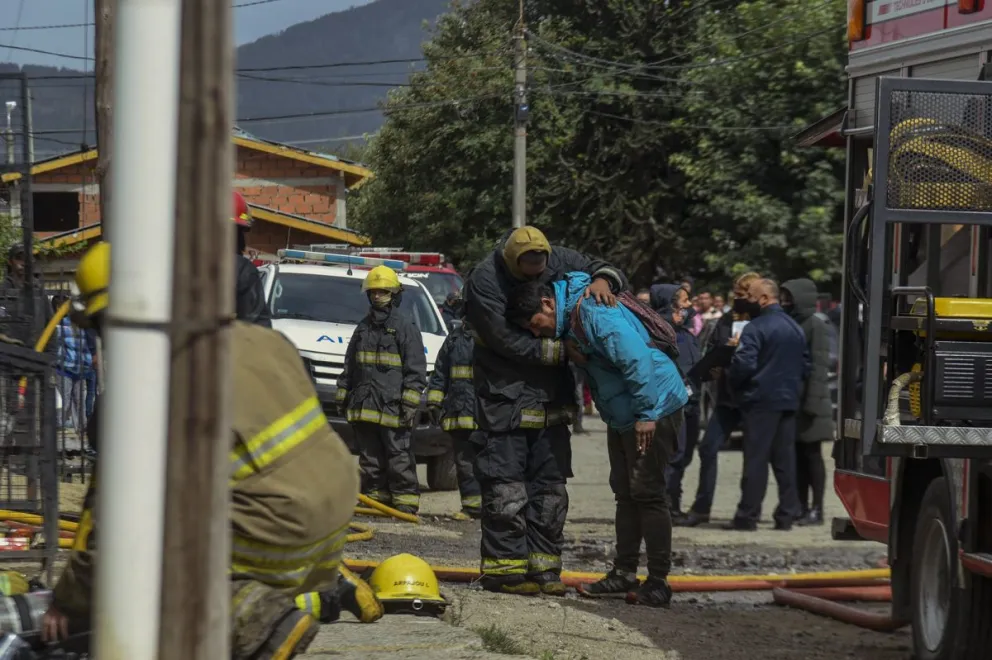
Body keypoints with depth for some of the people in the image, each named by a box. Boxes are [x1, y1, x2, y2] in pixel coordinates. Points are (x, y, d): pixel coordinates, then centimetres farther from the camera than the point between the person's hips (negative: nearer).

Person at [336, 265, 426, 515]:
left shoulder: (406, 327, -2)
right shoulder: (364, 328, 18)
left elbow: (416, 370, -6)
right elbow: (349, 366, 24)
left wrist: (410, 402, -13)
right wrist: (344, 396, 19)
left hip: (392, 407, -7)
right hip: (364, 407, 7)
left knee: (399, 458, -8)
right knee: (370, 459, 10)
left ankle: (406, 502, -8)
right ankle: (375, 498, 15)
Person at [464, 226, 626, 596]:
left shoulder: (559, 261, -2)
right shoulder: (484, 282, -17)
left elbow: (606, 270, 10)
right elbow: (509, 342, -21)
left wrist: (602, 281, -15)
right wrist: (563, 350, -20)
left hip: (550, 400, 6)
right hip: (504, 398, -6)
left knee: (550, 486, 8)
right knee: (506, 488, -7)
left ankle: (544, 566, 13)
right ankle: (503, 567, -4)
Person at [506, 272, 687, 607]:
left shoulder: (597, 314, -26)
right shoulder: (569, 322, 5)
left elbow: (638, 360, -30)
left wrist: (646, 414, -27)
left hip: (654, 410, -10)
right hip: (621, 416, 10)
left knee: (647, 492, -8)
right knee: (625, 492, 14)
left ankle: (658, 582, -4)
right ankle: (624, 573, 22)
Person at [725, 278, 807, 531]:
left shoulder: (756, 328, -13)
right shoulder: (795, 328, 11)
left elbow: (744, 364, -20)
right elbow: (805, 365, 15)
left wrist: (731, 378, -1)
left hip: (761, 400, -7)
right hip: (789, 401, 7)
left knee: (756, 459, -4)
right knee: (785, 459, 10)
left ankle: (748, 515, -3)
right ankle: (787, 514, 10)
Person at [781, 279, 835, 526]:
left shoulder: (816, 325, -8)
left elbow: (819, 366, -14)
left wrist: (812, 402, -20)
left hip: (808, 401, -7)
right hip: (790, 400, 8)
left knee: (811, 454, -4)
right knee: (798, 455, 8)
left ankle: (816, 509, -2)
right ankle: (802, 507, 12)